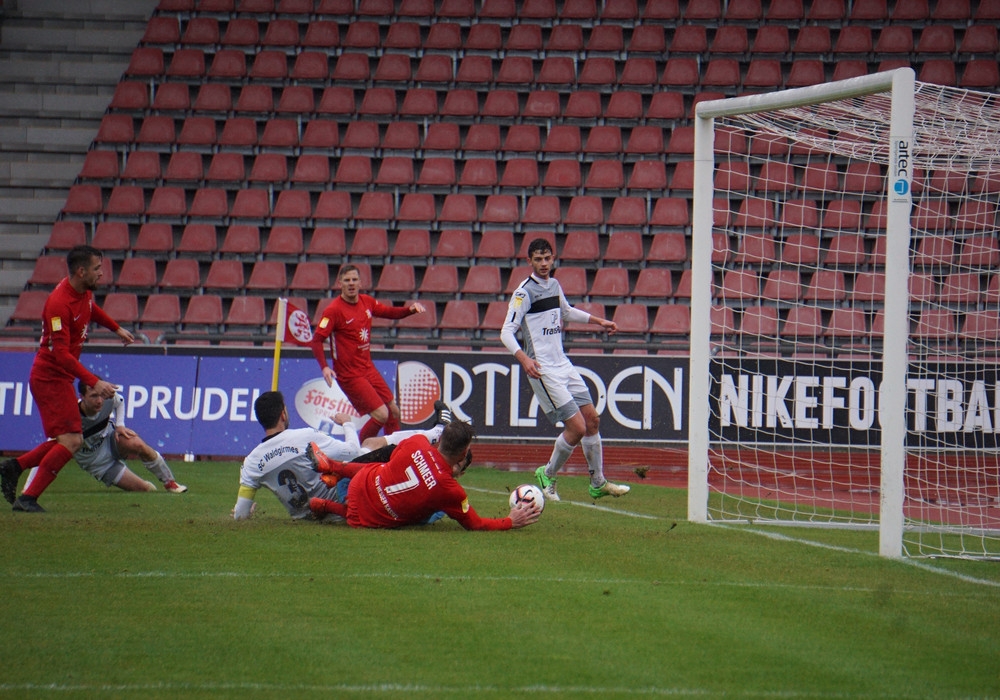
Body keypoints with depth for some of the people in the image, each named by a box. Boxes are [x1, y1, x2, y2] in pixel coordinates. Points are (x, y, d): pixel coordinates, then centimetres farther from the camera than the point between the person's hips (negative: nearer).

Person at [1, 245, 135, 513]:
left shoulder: (85, 292, 3)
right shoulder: (59, 303, -25)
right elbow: (61, 353, -29)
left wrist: (116, 328, 34)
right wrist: (94, 382, -32)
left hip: (59, 377, 10)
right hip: (51, 377, -10)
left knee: (71, 440, 13)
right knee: (71, 441, -15)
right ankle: (28, 498, -12)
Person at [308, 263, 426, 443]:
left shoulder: (367, 302, 3)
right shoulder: (333, 310, -17)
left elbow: (389, 312, 18)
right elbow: (316, 340, -19)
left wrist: (410, 309, -1)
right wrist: (324, 367, -33)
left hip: (368, 368, 8)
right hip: (350, 374, -8)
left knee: (394, 411, 13)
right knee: (381, 414, -14)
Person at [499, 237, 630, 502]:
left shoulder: (554, 285, 10)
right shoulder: (525, 292, -13)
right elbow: (506, 332, -18)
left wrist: (598, 321, 35)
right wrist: (523, 357, -33)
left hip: (563, 364, 8)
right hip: (543, 370, -8)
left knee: (592, 418, 9)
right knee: (577, 427, -12)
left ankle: (598, 483, 21)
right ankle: (547, 476, 8)